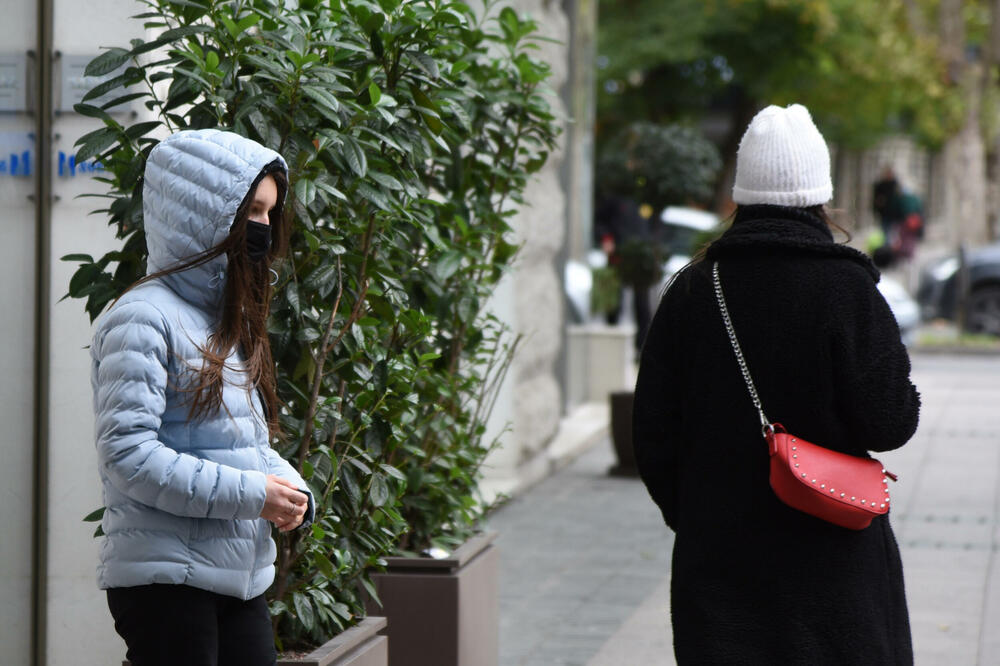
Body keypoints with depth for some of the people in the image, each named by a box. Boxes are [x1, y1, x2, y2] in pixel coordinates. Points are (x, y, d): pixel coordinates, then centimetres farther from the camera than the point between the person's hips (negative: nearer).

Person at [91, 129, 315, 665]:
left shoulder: (230, 319, 17)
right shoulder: (144, 319, -12)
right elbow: (127, 455, -20)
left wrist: (288, 489, 0)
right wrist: (251, 494, -20)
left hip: (240, 578, 8)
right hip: (165, 576, -8)